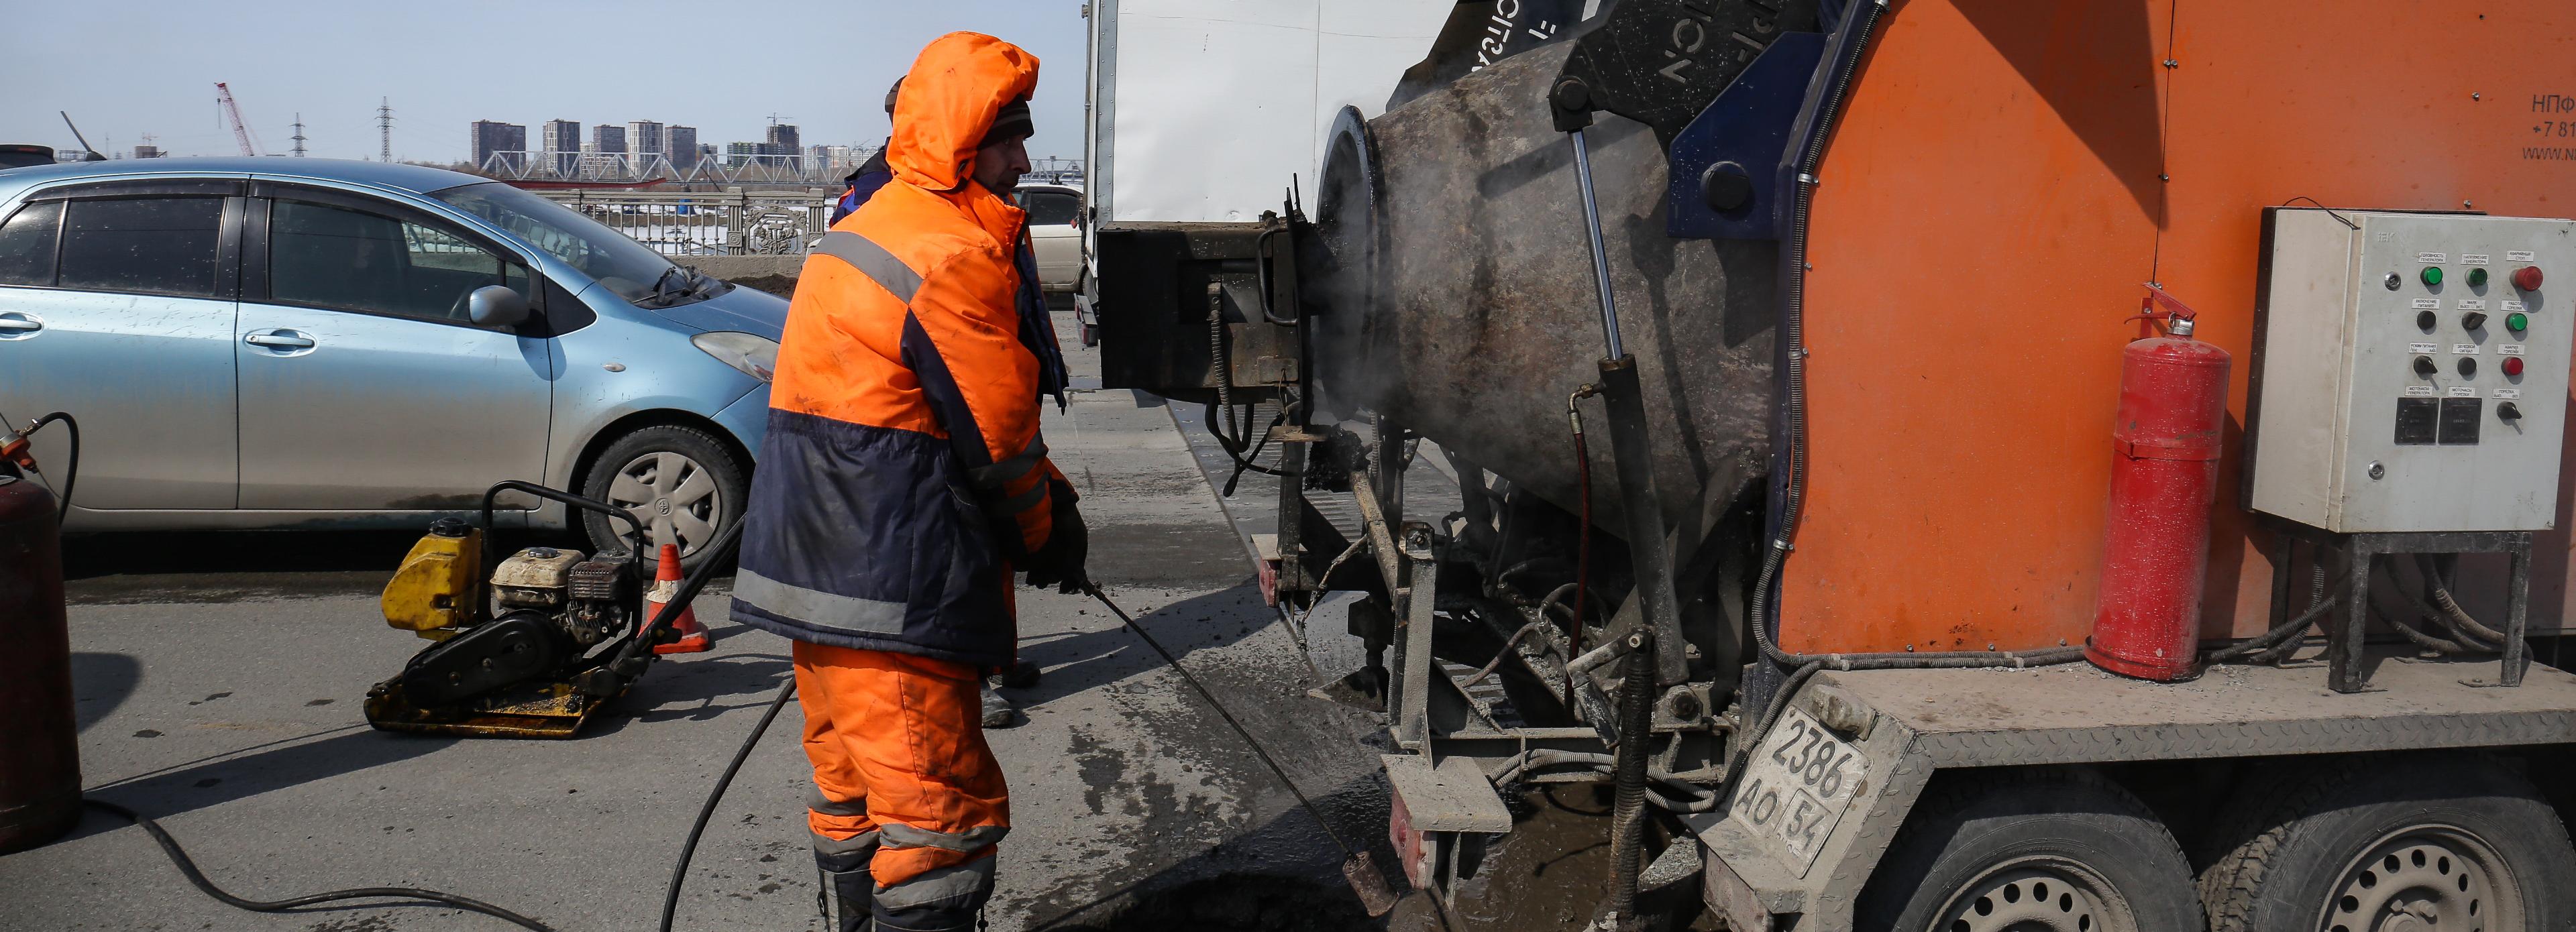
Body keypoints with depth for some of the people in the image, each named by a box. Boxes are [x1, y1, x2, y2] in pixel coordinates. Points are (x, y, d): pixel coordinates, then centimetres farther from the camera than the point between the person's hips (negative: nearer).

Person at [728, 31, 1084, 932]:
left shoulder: (871, 229, 17)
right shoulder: (956, 259, -17)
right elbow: (1000, 437, -13)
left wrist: (1053, 504, 12)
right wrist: (1046, 537, 4)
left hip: (817, 563, 11)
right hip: (891, 585, -11)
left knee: (857, 787, 22)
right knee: (936, 807, -5)